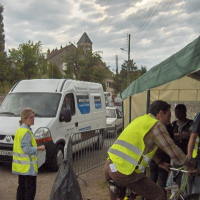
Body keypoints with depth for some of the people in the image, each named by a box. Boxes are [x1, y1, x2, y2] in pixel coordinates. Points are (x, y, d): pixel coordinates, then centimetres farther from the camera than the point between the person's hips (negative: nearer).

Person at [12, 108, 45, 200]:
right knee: (30, 188, -2)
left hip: (21, 166, 10)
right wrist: (39, 148, -19)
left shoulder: (19, 130, 13)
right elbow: (26, 149, -23)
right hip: (28, 166, -10)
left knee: (22, 186, 17)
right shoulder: (26, 132, -18)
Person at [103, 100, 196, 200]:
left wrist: (160, 163, 44)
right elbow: (174, 151, -1)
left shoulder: (140, 119, 22)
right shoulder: (156, 125, -2)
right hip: (123, 172, -9)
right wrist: (192, 168, 13)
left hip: (108, 166, 9)